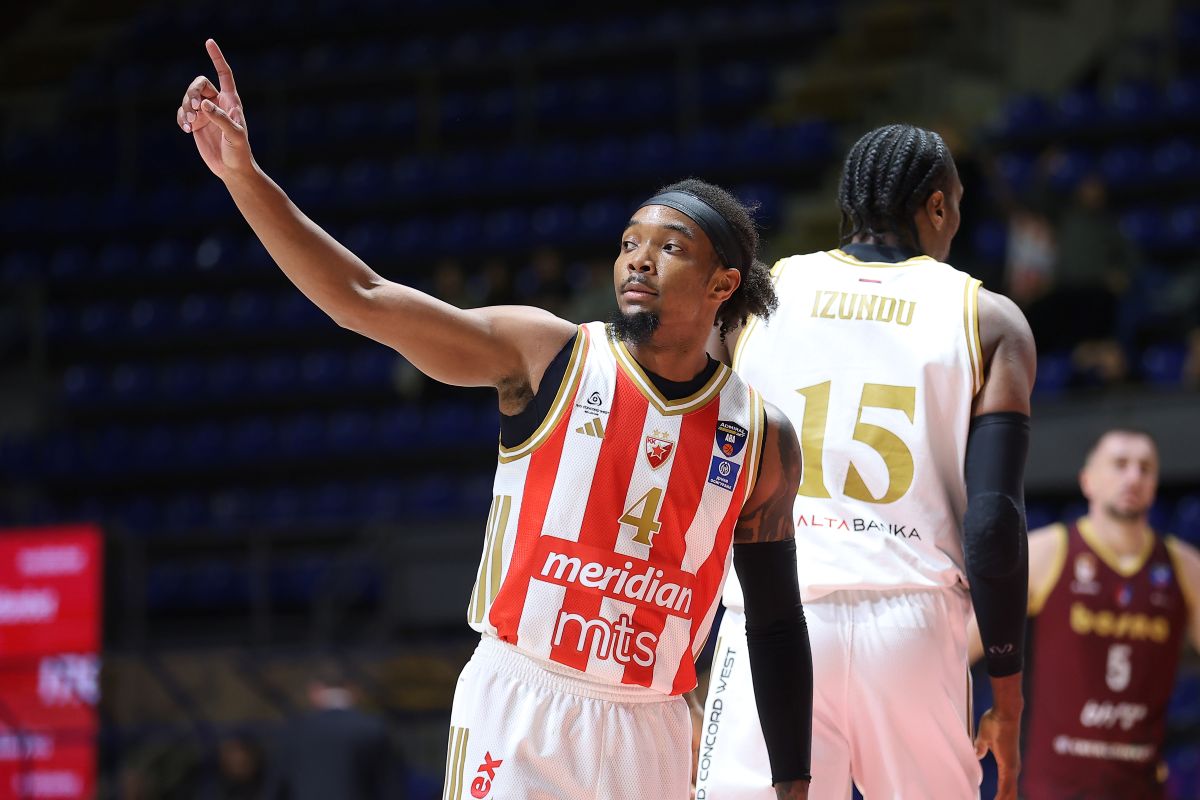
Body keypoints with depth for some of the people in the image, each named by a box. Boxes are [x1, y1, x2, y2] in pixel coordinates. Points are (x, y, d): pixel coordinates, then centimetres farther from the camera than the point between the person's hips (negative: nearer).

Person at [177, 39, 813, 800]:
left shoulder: (763, 438, 5)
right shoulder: (549, 354, -1)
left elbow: (777, 625, 12)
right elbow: (363, 300, -8)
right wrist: (244, 176, -18)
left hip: (648, 735, 3)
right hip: (518, 711, -3)